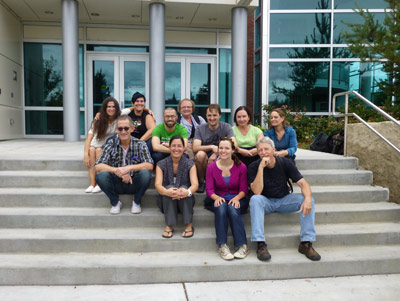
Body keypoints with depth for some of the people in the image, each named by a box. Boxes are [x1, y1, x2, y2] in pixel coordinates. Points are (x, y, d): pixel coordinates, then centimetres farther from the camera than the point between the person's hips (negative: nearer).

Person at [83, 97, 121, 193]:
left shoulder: (119, 119, -5)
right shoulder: (98, 121, -3)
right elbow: (89, 137, -12)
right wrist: (86, 154, -24)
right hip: (98, 144, 2)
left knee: (98, 150, -31)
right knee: (91, 149, -30)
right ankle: (92, 184, -33)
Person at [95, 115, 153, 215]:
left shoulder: (140, 144, -7)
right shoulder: (111, 144, -5)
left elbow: (150, 166, -20)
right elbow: (98, 166, -15)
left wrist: (128, 168, -32)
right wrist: (117, 171, -29)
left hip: (134, 184, -1)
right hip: (117, 184, 1)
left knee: (145, 173, -31)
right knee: (101, 175, -28)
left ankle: (136, 202, -1)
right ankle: (115, 202, 1)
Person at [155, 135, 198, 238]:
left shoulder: (190, 164, -3)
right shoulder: (161, 164, -4)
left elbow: (195, 184, -18)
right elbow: (158, 185, -18)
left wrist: (187, 192, -42)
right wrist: (167, 191, -42)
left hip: (185, 201, 0)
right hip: (166, 201, 0)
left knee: (184, 188, -30)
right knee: (169, 187, -29)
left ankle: (189, 225, -24)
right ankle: (169, 225, -26)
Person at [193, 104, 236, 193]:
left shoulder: (226, 127, -1)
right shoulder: (200, 129, 0)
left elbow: (234, 145, -16)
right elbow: (195, 148, -13)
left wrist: (216, 153, -22)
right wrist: (212, 147, -27)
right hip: (204, 163, 1)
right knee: (200, 154, -32)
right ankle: (201, 181, -7)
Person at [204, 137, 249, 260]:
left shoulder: (241, 167, 0)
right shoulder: (212, 167, 2)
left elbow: (244, 189, -2)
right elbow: (209, 189, -2)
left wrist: (237, 198, -23)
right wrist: (217, 197, -23)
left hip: (237, 198, 0)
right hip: (218, 198, 1)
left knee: (233, 209, -34)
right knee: (221, 208, -34)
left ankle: (242, 245, -29)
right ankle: (222, 246, -31)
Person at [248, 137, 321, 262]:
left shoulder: (286, 163, -8)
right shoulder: (254, 166, -14)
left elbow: (303, 183, -14)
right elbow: (257, 191, -26)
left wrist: (307, 198, -35)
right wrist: (261, 167, -32)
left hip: (284, 200, 2)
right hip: (266, 202, -2)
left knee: (308, 200, -22)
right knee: (255, 199, -35)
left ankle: (306, 243, -17)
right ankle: (260, 244, -33)